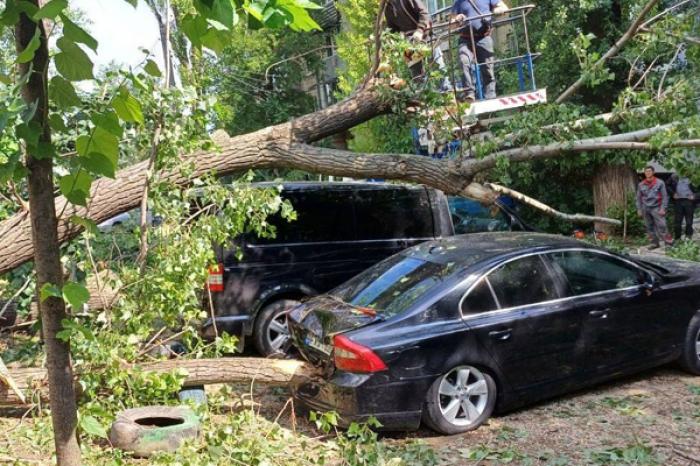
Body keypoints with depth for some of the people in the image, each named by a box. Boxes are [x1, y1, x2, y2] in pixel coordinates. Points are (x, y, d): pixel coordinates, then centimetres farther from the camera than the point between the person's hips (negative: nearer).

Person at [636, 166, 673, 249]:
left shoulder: (660, 183, -1)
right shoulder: (641, 185, 9)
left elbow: (664, 196, -1)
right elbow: (638, 198, 15)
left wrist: (663, 208, -9)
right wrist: (639, 209, 9)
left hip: (656, 208, -4)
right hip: (646, 209, 4)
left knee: (662, 226, -10)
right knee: (650, 227, 6)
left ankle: (669, 242, -6)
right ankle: (654, 243, 15)